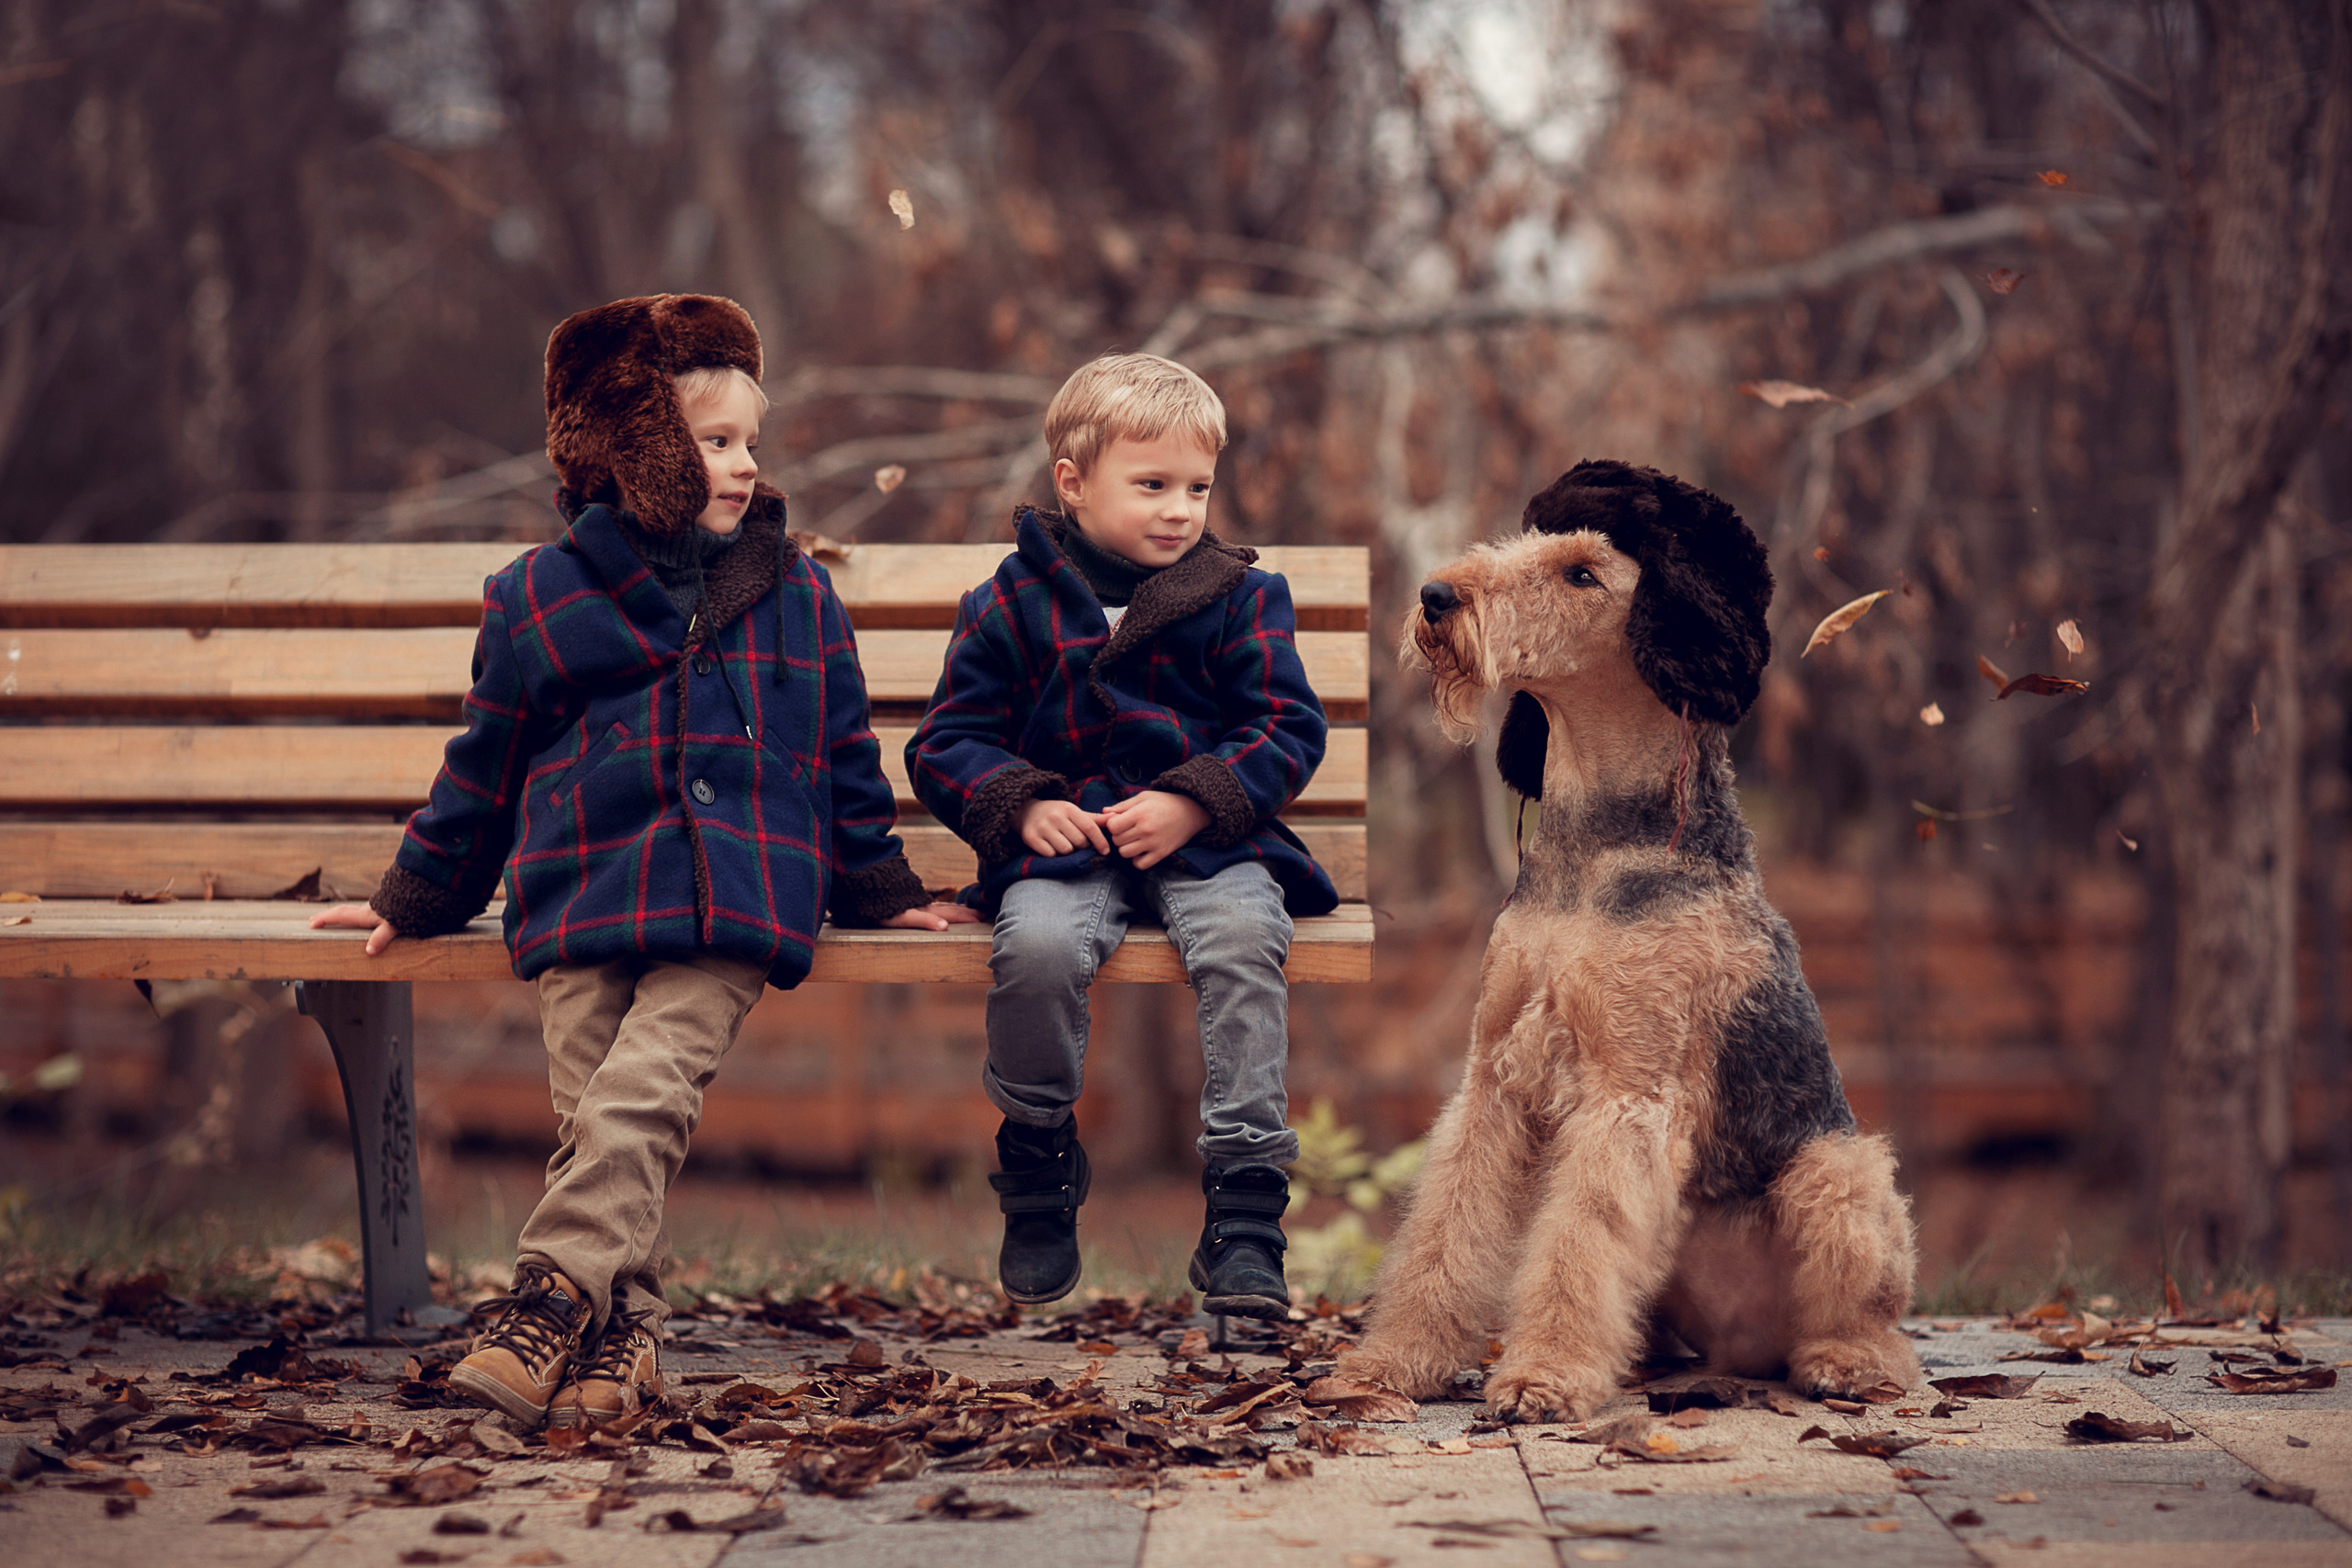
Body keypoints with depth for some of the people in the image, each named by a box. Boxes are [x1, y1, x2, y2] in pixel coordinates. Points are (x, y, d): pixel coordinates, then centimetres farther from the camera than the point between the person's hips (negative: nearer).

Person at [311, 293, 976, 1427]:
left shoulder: (796, 594, 15)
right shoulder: (538, 598, 10)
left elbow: (846, 763, 22)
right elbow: (482, 772, 18)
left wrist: (884, 893, 21)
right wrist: (413, 904, 21)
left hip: (735, 907, -1)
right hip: (581, 903, 1)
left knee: (641, 1094, -22)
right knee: (588, 1109, -14)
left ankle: (552, 1296, -28)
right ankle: (623, 1331, -13)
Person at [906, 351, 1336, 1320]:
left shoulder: (1241, 596, 6)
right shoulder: (1012, 604, 6)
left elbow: (1288, 729, 3)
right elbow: (945, 745, 9)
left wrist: (1192, 802, -13)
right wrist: (1020, 805, -10)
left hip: (1208, 840, 0)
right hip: (1067, 840, 0)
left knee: (1243, 940, -32)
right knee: (1036, 946, -33)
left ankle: (1246, 1212, -27)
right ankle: (1038, 1175, -6)